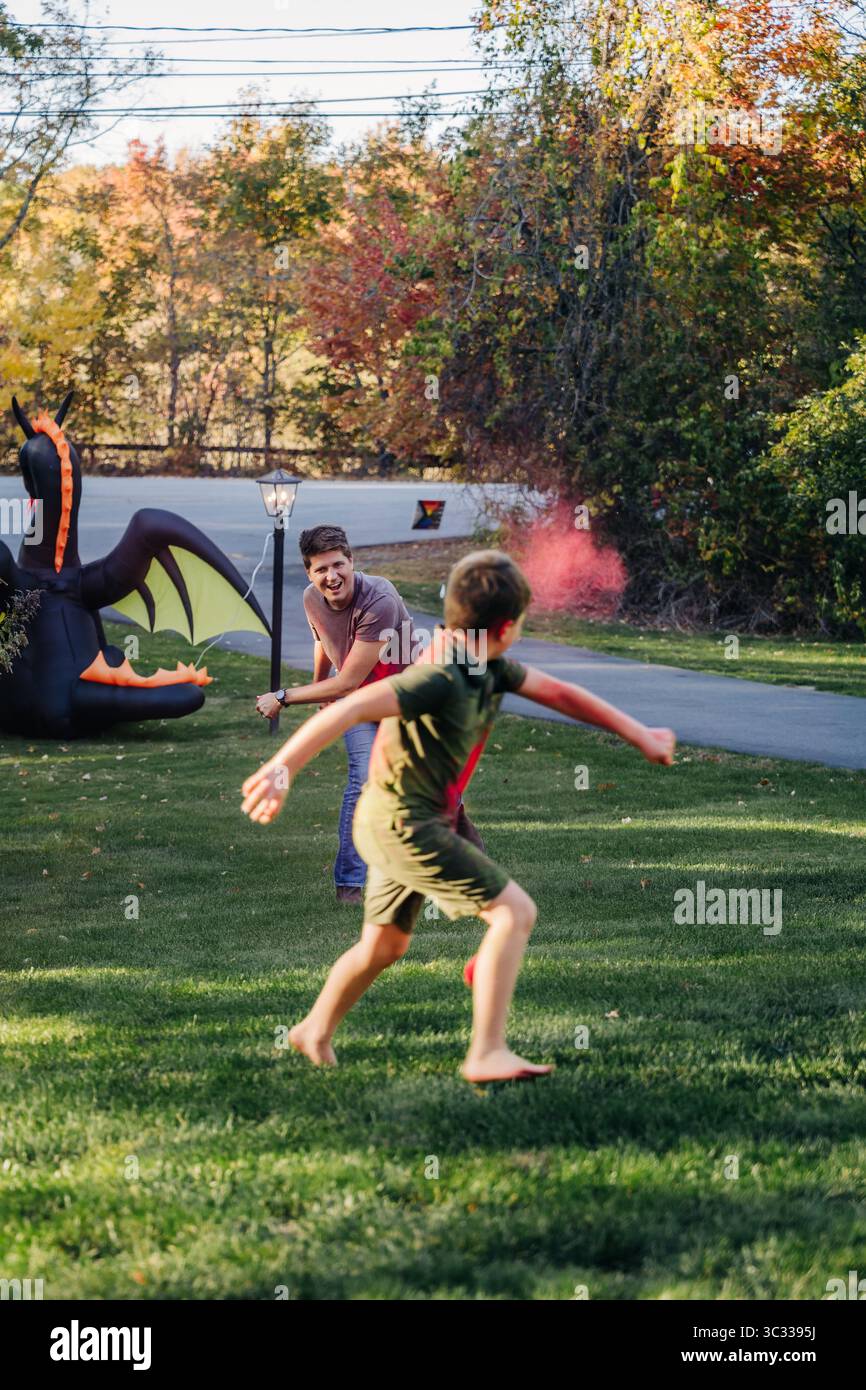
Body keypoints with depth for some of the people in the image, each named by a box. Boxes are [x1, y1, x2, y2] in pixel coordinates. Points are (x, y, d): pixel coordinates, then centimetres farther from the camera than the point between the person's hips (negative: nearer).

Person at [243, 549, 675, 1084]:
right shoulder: (440, 678, -27)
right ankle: (487, 1054, -13)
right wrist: (282, 769, -45)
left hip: (399, 822, 10)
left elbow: (557, 693, 13)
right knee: (514, 911, -12)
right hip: (405, 823, -10)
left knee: (385, 945, 24)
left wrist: (640, 735, 17)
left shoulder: (488, 667, 2)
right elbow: (348, 710, -37)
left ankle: (316, 1031, 42)